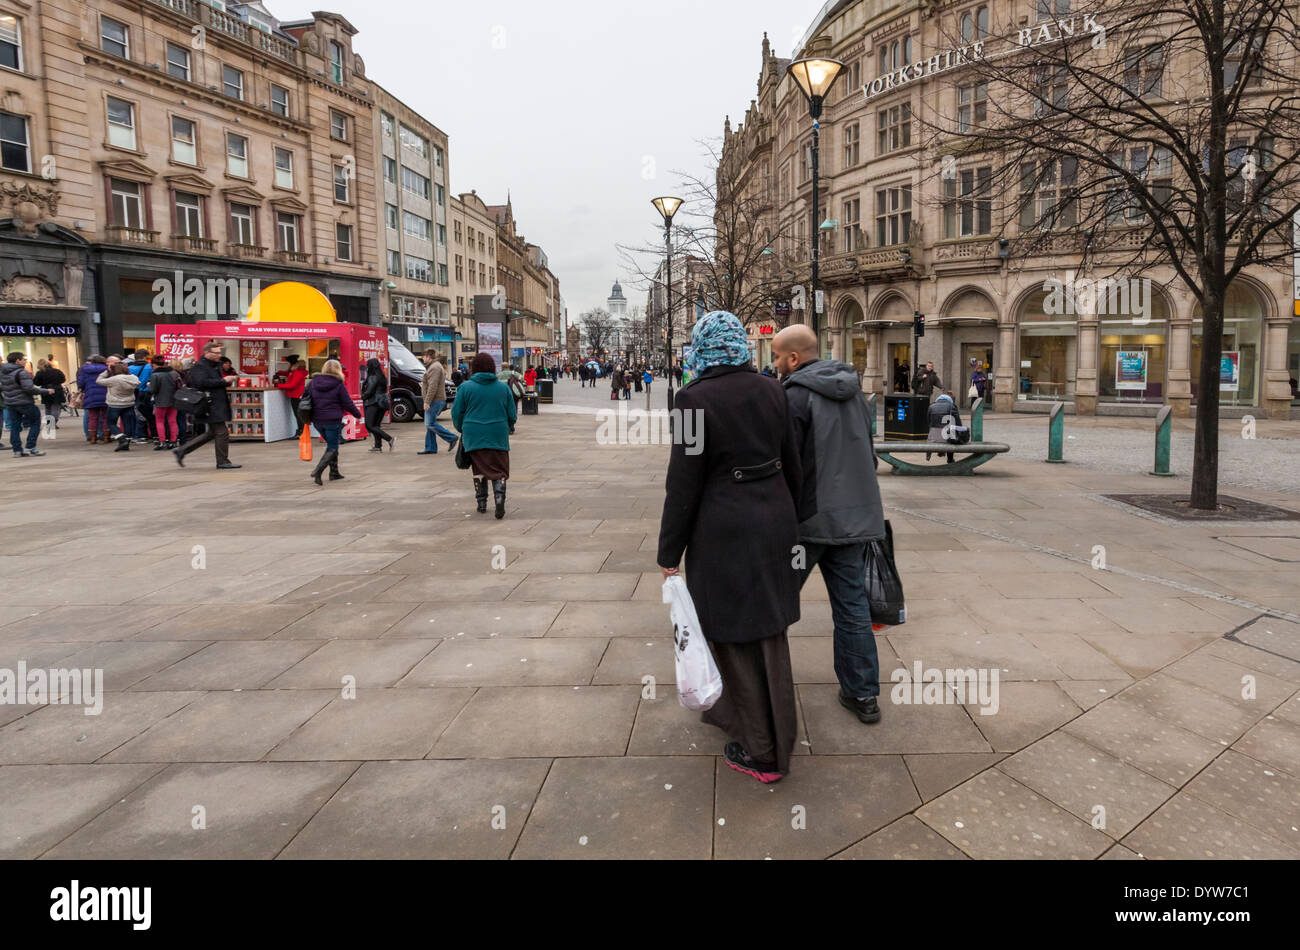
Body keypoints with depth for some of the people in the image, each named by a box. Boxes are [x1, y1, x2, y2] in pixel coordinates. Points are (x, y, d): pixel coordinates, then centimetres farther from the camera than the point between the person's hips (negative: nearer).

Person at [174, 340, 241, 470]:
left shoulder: (216, 365, 20)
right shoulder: (199, 366, -10)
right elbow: (202, 382, -26)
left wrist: (229, 380, 11)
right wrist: (223, 381, -21)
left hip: (218, 405, 10)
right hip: (210, 406, -10)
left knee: (212, 433, 15)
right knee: (222, 432, -6)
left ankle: (181, 451, 21)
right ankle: (223, 462, 3)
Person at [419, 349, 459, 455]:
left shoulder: (435, 367, -14)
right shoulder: (433, 366, 21)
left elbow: (433, 386, -22)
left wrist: (427, 401, -23)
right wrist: (427, 401, 24)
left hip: (435, 401, -11)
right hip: (433, 401, 11)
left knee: (430, 424, -11)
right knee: (429, 425, 10)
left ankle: (452, 438, -6)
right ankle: (430, 448, 11)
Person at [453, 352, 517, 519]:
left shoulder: (466, 387, -1)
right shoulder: (503, 387, 3)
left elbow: (457, 413, 2)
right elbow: (512, 414, 8)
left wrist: (462, 430, 19)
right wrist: (508, 429, 26)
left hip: (474, 436, 0)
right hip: (498, 436, 0)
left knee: (479, 469, 12)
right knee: (499, 470, 3)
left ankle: (481, 503, 16)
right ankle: (499, 498, -18)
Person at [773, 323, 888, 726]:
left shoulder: (795, 395, -13)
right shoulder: (851, 389, 11)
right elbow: (868, 451, 18)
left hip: (808, 517, -7)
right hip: (855, 515, 7)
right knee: (852, 604, 11)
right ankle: (863, 694, 17)